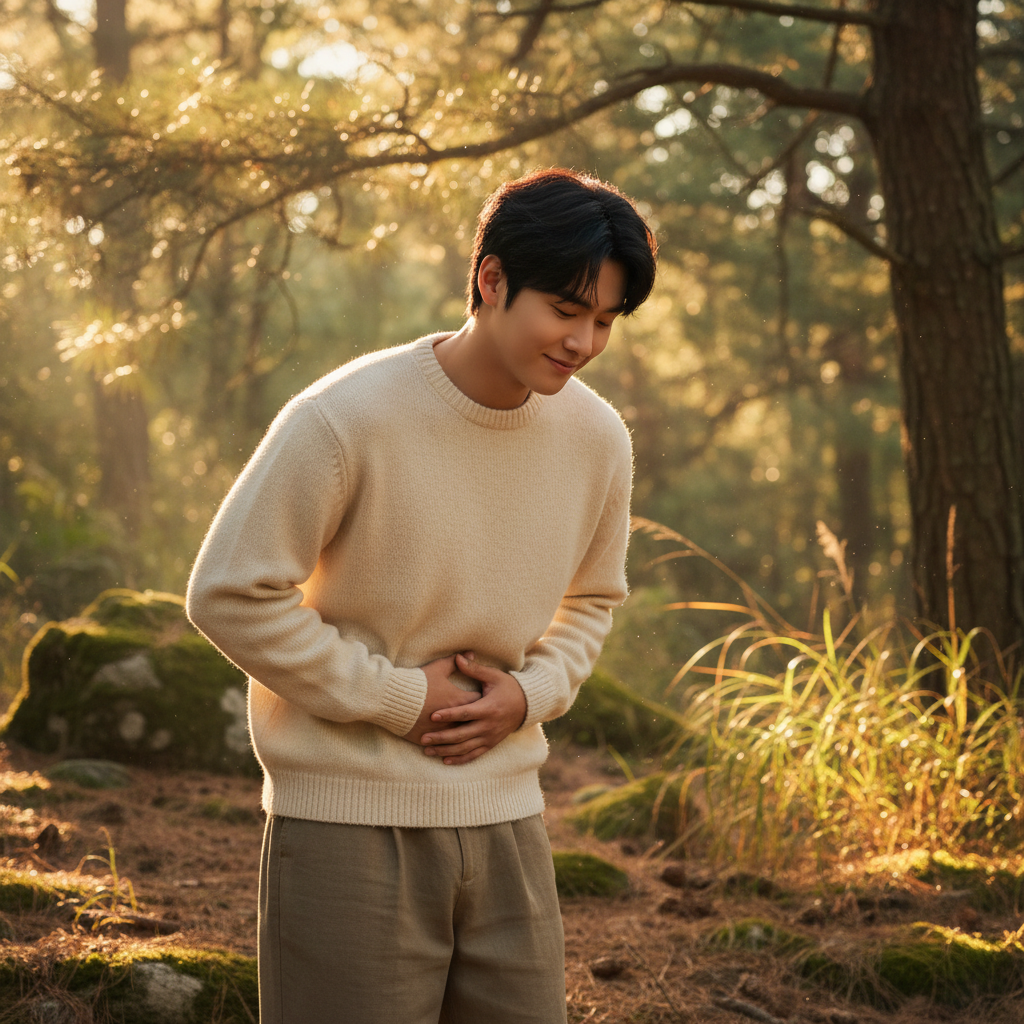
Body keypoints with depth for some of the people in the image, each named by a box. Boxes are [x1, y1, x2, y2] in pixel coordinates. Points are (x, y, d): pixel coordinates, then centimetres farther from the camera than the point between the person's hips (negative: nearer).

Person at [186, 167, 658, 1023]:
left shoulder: (597, 438, 1)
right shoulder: (346, 420, -16)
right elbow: (231, 594, -12)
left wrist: (530, 693, -2)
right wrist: (398, 697, -13)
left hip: (505, 816, 5)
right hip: (349, 822, -5)